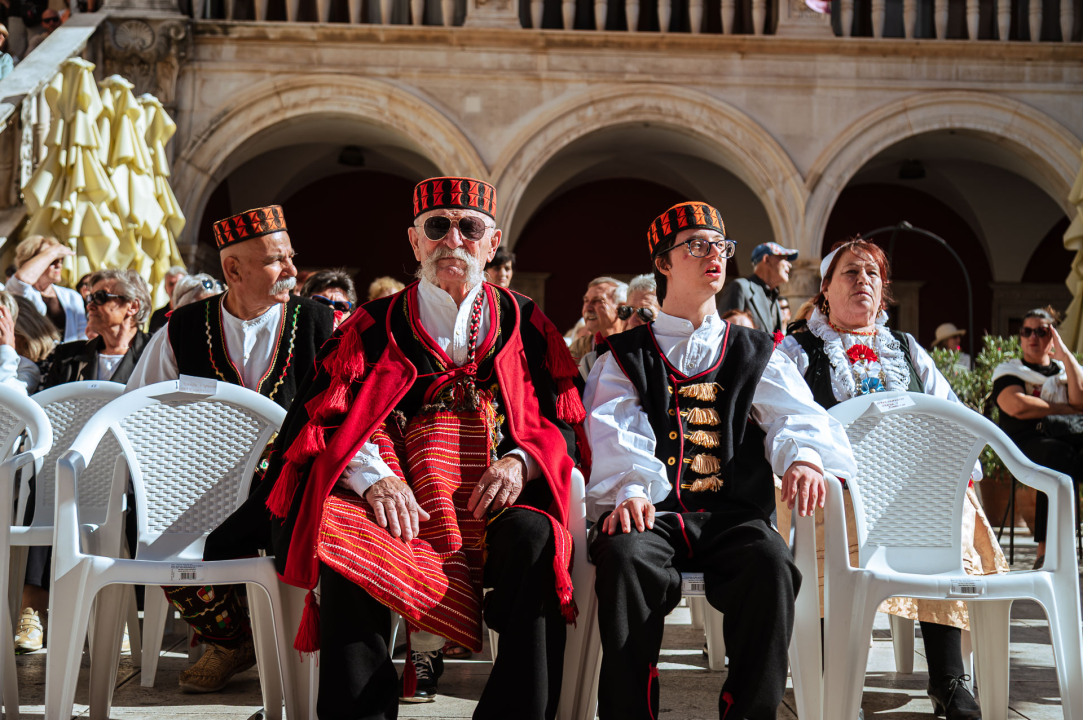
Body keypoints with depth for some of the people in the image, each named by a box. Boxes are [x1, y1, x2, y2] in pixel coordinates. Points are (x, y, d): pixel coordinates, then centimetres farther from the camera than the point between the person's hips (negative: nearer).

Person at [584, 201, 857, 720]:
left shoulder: (755, 354, 23)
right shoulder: (626, 357, 18)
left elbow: (793, 413, 4)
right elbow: (617, 431, 0)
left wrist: (803, 456, -21)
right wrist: (631, 488, -22)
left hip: (733, 514, 1)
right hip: (653, 513, -1)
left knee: (771, 565, -33)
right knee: (625, 556, -36)